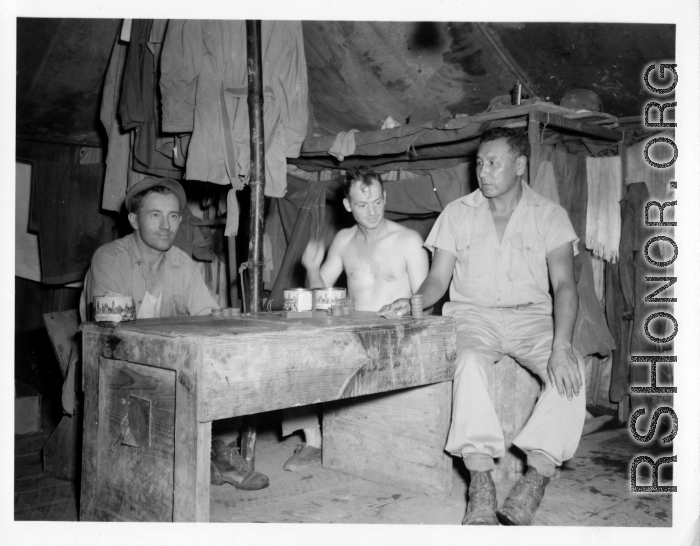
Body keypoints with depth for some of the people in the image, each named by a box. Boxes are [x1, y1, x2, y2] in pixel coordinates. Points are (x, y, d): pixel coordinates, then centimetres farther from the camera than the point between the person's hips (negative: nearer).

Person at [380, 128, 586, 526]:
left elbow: (564, 284, -8)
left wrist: (561, 346, -26)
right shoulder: (457, 213, 9)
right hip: (473, 315, 0)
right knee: (471, 363, -35)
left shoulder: (549, 215, 4)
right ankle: (481, 492, -35)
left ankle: (529, 491, -32)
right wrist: (414, 302, -17)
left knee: (570, 373, -30)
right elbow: (438, 279, 7)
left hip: (531, 316, 0)